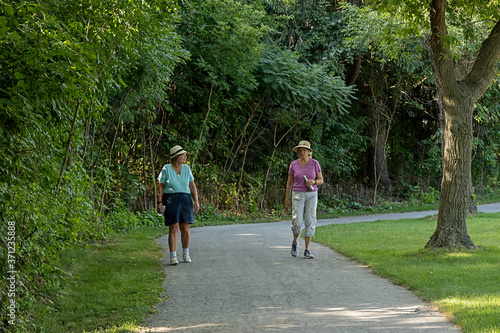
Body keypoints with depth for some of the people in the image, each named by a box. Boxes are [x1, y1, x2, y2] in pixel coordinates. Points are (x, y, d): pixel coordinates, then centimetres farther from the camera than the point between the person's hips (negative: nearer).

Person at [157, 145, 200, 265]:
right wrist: (160, 202, -7)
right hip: (171, 200, -3)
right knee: (173, 228, -10)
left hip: (185, 200, 3)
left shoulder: (186, 168, 9)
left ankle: (185, 253, 21)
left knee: (185, 229, 2)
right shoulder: (166, 169, -2)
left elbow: (192, 186, 13)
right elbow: (160, 187, 1)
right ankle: (173, 256, -7)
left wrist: (196, 201, 7)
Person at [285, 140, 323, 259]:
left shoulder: (315, 163, -1)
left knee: (310, 222, -7)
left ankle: (307, 251, 0)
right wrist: (287, 200, 3)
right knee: (297, 222, -12)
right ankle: (295, 242, 18)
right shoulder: (294, 165, 0)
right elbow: (289, 183, 5)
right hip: (298, 195, 0)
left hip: (311, 195, 0)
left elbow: (321, 180, 5)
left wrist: (313, 182, -19)